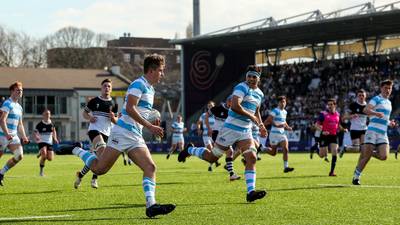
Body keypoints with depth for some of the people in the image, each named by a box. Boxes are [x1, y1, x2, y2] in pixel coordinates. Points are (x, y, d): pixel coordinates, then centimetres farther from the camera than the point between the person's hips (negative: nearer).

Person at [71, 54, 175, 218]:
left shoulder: (150, 89, 20)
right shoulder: (139, 84, -9)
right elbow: (130, 108, -20)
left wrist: (153, 125, 11)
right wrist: (150, 126, -21)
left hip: (135, 136, 9)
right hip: (123, 132, -9)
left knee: (150, 167, -8)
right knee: (99, 168, -7)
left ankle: (151, 206, -15)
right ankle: (77, 151, 19)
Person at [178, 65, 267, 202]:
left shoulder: (259, 94, 14)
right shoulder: (242, 88, -14)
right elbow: (235, 106, -28)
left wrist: (260, 125, 18)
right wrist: (251, 116, -22)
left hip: (245, 131, 7)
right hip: (231, 128, -7)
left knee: (252, 158, -11)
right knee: (212, 157, 1)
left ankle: (251, 192, -13)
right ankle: (190, 150, 29)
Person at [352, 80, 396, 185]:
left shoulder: (389, 102, 21)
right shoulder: (376, 99, -3)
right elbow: (366, 110, -21)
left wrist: (389, 123, 16)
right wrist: (376, 113, -38)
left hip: (383, 134, 6)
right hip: (372, 131, -6)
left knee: (383, 156, -12)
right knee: (366, 157, -8)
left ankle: (369, 152, 16)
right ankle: (356, 176, 6)